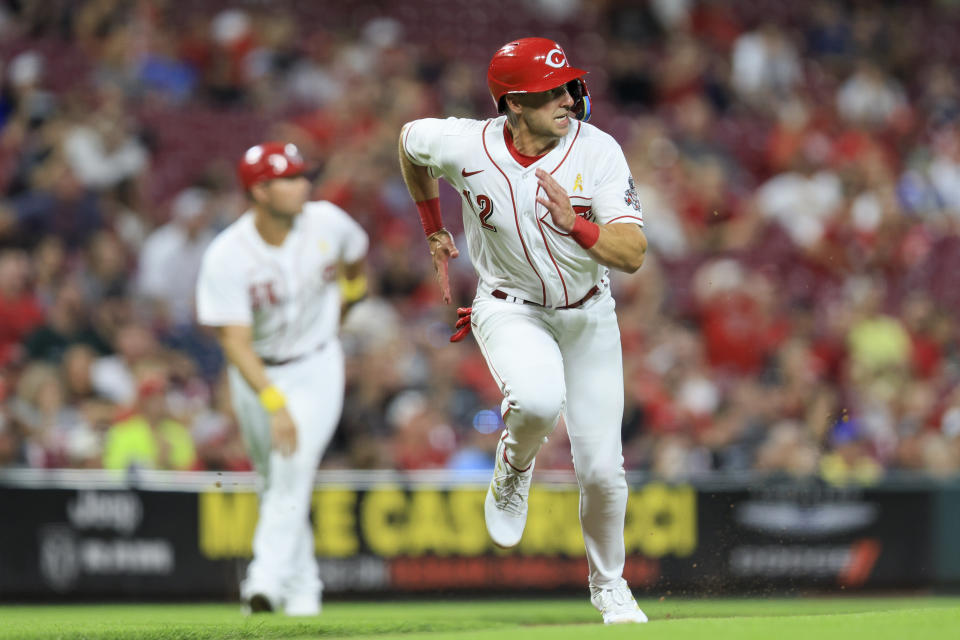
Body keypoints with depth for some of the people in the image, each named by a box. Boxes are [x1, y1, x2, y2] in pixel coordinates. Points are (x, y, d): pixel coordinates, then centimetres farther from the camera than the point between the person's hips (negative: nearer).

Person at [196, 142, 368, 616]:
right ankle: (302, 586, 28)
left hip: (315, 368, 0)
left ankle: (268, 580, -26)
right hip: (258, 375, 0)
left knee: (294, 469, -20)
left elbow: (356, 252, 10)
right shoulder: (226, 257, -25)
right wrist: (274, 404, -40)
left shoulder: (327, 222, -16)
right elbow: (235, 341, -29)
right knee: (275, 480, 11)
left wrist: (353, 285, 28)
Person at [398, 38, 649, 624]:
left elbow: (634, 253, -24)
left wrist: (576, 226, -41)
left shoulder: (597, 151, -20)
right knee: (539, 399, -35)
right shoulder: (466, 147, -20)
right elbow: (410, 140, 4)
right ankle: (513, 472, 1)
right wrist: (434, 229, 13)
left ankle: (609, 585, 27)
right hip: (510, 309, -1)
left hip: (587, 313, 2)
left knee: (602, 469, 1)